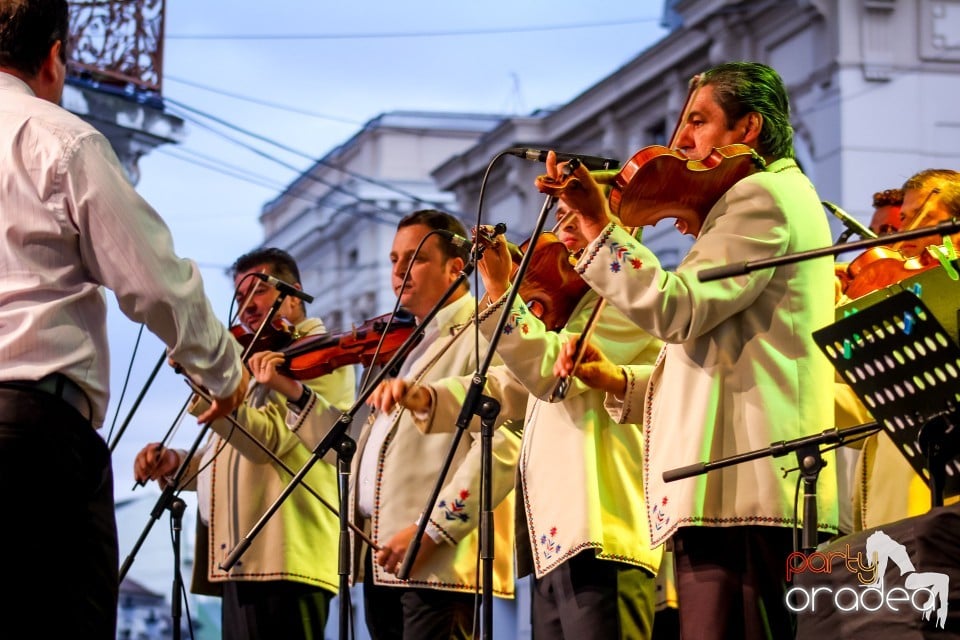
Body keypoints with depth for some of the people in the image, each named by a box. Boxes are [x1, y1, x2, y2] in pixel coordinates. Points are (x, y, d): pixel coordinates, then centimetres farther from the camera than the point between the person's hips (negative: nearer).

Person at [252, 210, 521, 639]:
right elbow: (357, 446, 21)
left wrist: (432, 529, -22)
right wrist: (292, 392, 13)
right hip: (381, 559, 8)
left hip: (439, 561, -8)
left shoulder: (484, 335, -4)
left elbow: (502, 444, -18)